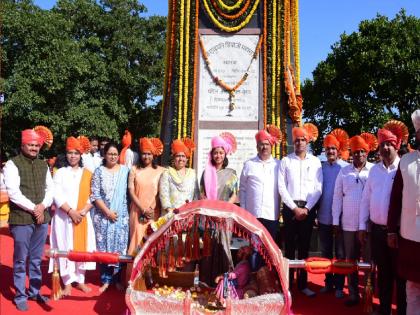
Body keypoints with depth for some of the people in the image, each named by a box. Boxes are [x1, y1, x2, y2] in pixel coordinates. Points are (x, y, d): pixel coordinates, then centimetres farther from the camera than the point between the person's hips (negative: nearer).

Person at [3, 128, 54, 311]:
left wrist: (42, 206, -5)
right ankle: (20, 296, 17)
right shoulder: (12, 164, -5)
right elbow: (13, 192, -14)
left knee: (36, 259, 14)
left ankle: (34, 292, 27)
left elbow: (50, 188, 12)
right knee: (21, 260, 4)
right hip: (21, 219, -5)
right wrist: (33, 208, -13)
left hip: (42, 218, 5)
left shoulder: (43, 165, 12)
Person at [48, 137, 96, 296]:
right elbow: (57, 196, -7)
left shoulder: (87, 173, 7)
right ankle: (67, 282, 9)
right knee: (66, 248, 0)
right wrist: (71, 211, -16)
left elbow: (93, 196, 2)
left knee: (82, 247, 6)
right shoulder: (60, 173, 2)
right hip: (64, 217, -2)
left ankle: (80, 280, 18)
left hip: (83, 217, 2)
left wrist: (83, 211, -12)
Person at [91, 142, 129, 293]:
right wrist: (108, 212, -10)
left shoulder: (125, 170, 4)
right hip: (103, 216, 0)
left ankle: (118, 279, 15)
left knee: (119, 247, 3)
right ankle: (106, 280, 14)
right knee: (104, 247, 4)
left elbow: (129, 192, 4)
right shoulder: (99, 171, 2)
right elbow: (95, 195, -3)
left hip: (121, 216, 1)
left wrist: (116, 213, -2)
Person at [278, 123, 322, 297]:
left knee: (304, 246, 8)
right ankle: (288, 283, 12)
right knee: (289, 246, 3)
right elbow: (282, 187, -3)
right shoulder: (286, 161, 2)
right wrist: (294, 208, -9)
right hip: (290, 207, -1)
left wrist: (307, 208, -8)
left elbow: (318, 188, 1)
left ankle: (303, 284, 17)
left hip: (308, 208, 1)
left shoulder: (315, 161, 5)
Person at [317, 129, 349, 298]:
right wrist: (314, 211, 3)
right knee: (325, 252, 14)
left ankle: (339, 285, 21)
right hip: (323, 217, 4)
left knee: (340, 253, 9)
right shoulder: (321, 167, 3)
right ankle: (328, 282, 29)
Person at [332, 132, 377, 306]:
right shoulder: (344, 171, 5)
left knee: (369, 259, 8)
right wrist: (335, 221, 3)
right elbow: (337, 197, 6)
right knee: (350, 259, 10)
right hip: (348, 224, 2)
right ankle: (353, 293, 23)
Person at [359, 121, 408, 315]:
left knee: (400, 274, 6)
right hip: (377, 229, 5)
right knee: (383, 271, 15)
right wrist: (362, 226, 9)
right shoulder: (374, 170, 9)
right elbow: (366, 199, 11)